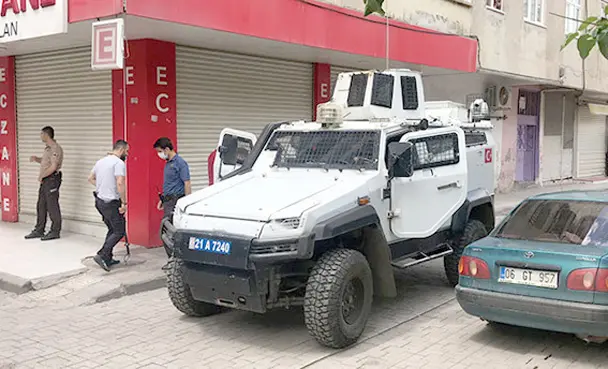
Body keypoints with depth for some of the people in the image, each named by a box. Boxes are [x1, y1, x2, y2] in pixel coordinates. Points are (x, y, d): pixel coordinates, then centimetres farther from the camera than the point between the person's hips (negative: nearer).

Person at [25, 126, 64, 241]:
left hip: (52, 179, -10)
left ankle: (55, 232, 5)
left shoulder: (55, 148, -16)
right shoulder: (47, 148, 15)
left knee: (52, 206, -3)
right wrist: (36, 159, 9)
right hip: (45, 180, 10)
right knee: (41, 206, 13)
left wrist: (41, 176, -11)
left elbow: (53, 167, -21)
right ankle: (39, 230, 21)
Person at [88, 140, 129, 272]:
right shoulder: (119, 163, -15)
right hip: (111, 203, -9)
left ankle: (108, 258, 19)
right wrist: (124, 203, -21)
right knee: (119, 231, -3)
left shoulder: (101, 161, 14)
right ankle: (102, 255, -12)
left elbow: (90, 178, 22)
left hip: (99, 200, 9)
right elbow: (120, 183, -26)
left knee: (112, 230, 19)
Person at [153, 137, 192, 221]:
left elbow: (187, 184, -15)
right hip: (168, 200, 9)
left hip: (176, 201, -9)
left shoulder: (180, 162, -11)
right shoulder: (168, 163, 15)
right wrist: (162, 199, 22)